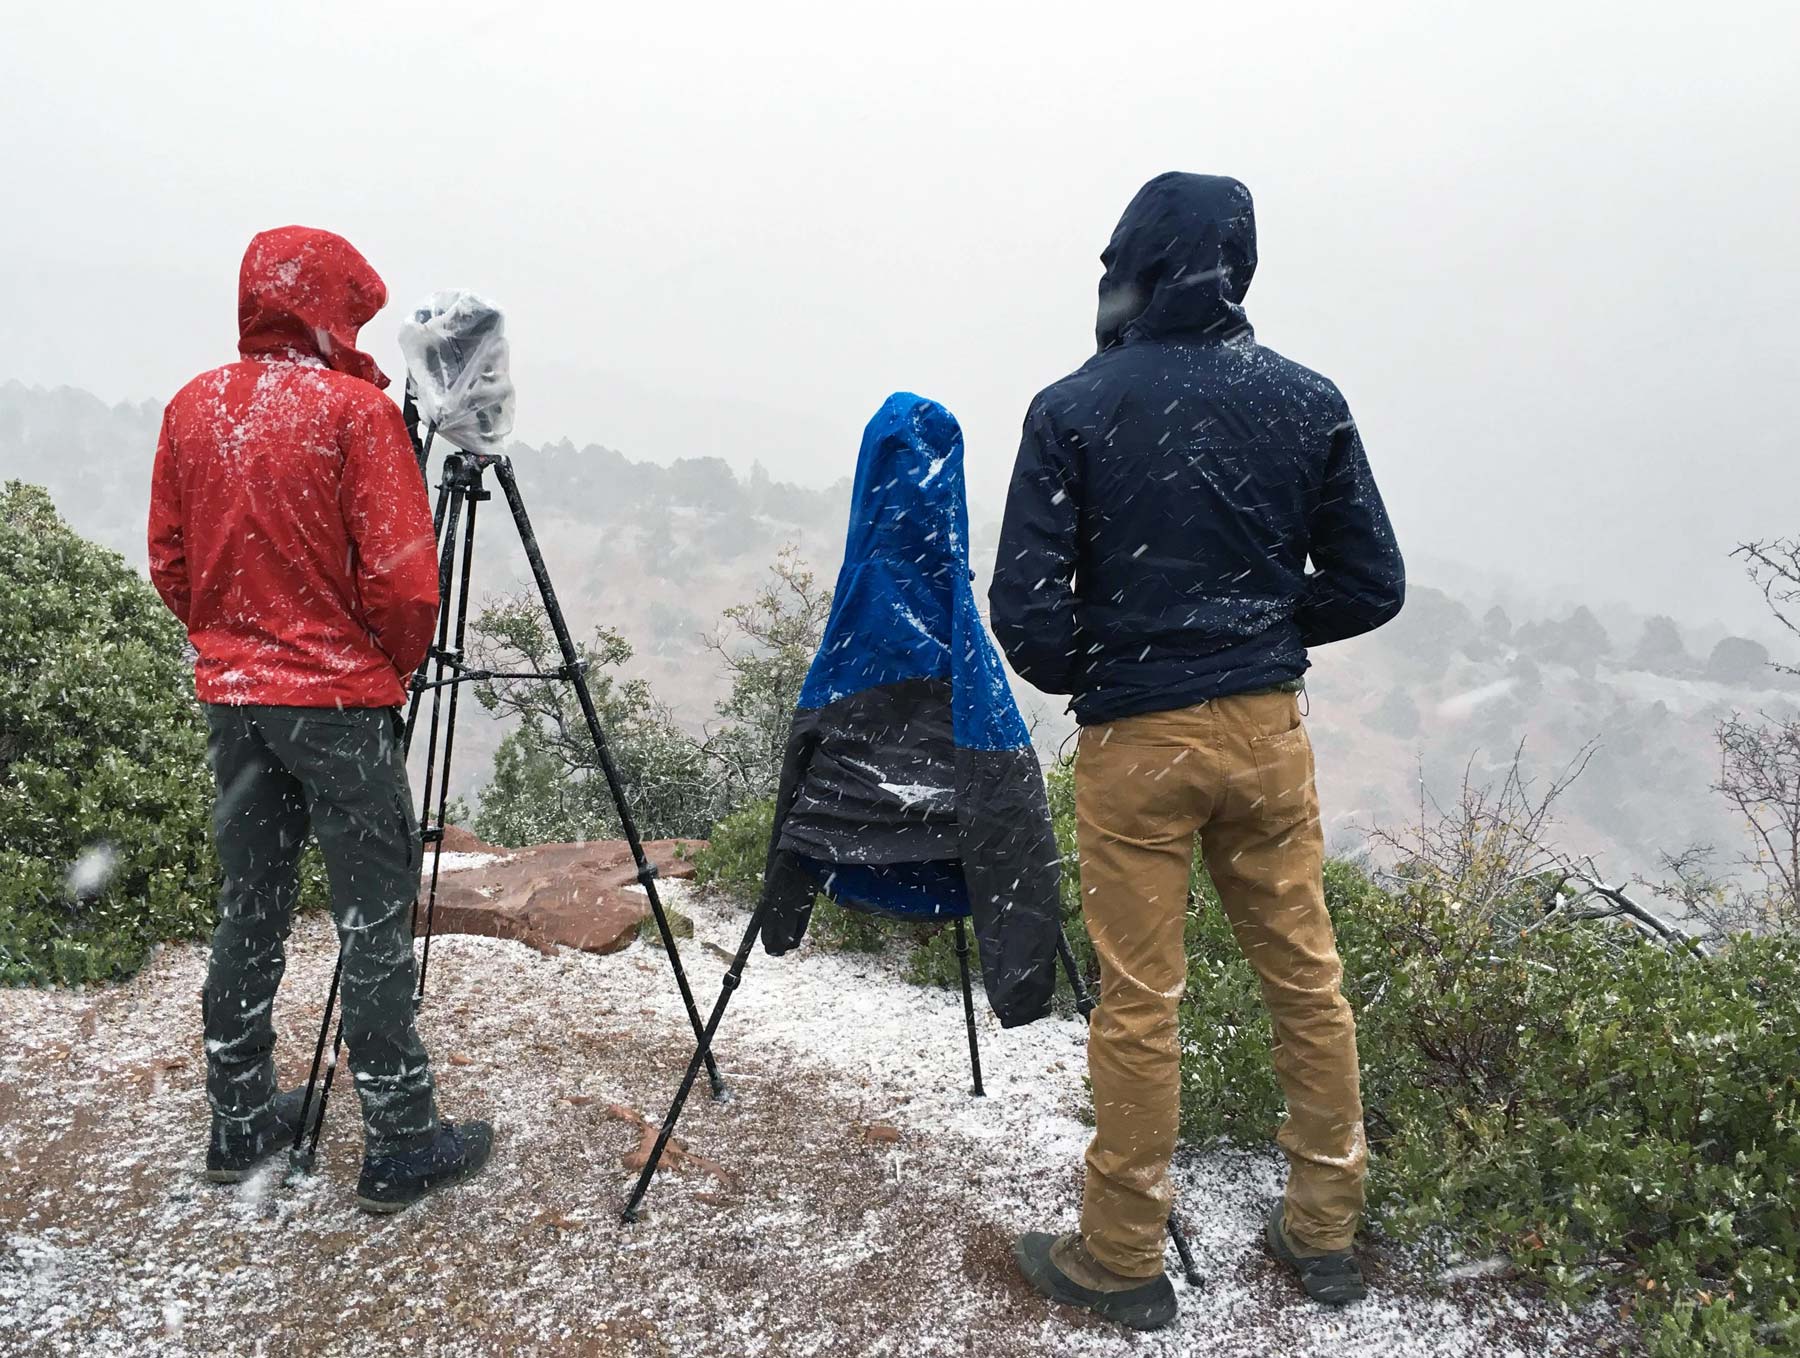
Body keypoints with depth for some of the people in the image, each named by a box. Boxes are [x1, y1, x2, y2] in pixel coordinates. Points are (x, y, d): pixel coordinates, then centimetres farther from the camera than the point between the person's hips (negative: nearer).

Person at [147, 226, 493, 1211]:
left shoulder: (191, 408, 7)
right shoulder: (356, 408, -11)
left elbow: (169, 563, 11)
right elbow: (403, 576, -15)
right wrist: (400, 662, 2)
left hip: (231, 695, 7)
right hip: (340, 698, -6)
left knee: (249, 906, 15)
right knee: (374, 917, 1)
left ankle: (240, 1123, 26)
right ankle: (398, 1144, 8)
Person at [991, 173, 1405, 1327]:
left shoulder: (1074, 409, -8)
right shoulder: (1307, 401, 1)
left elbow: (1027, 603, -12)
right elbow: (1371, 585, 3)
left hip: (1136, 740, -3)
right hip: (1268, 729, 3)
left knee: (1140, 1003, 6)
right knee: (1308, 980, 15)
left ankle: (1124, 1259, 22)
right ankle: (1325, 1229, 31)